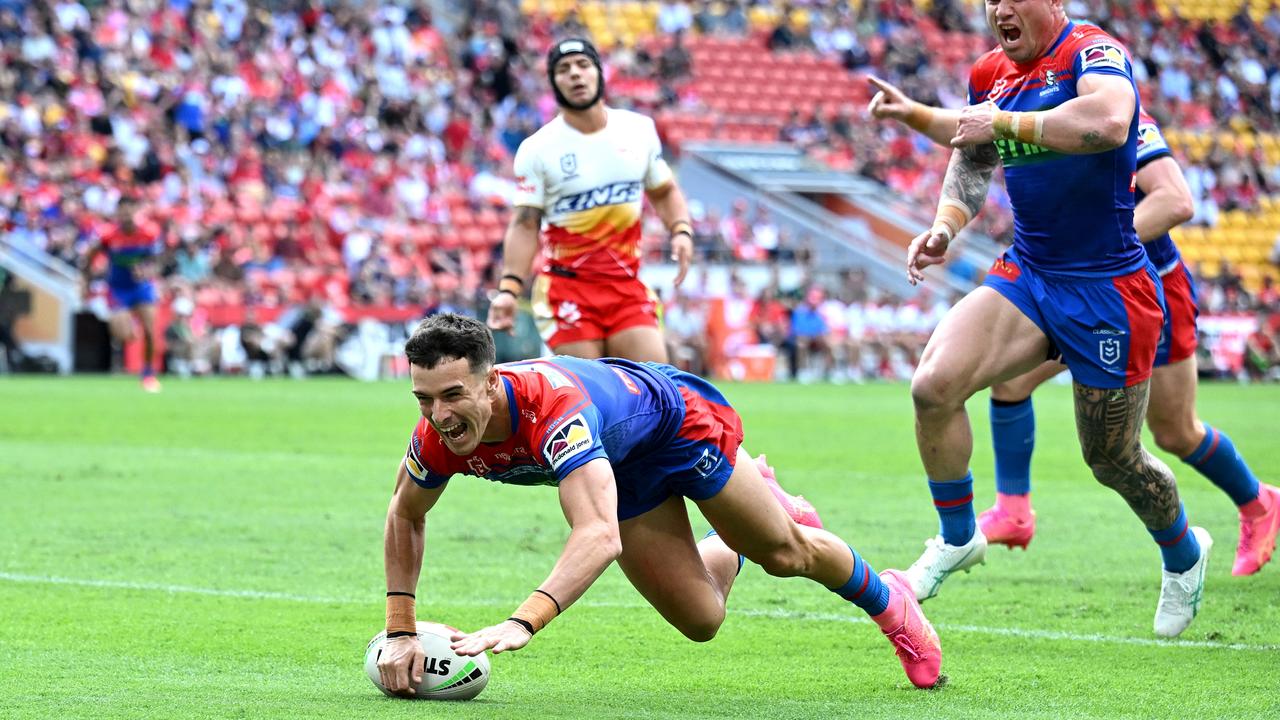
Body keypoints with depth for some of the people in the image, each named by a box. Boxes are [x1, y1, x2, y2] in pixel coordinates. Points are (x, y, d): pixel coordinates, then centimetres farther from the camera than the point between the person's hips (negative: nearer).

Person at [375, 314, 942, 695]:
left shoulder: (554, 408, -48)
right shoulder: (439, 436, -29)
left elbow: (601, 535, -60)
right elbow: (405, 516, -6)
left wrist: (522, 624, -71)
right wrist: (400, 630, -15)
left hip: (679, 417, -5)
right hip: (630, 475, 5)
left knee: (784, 553, 13)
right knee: (700, 620, 9)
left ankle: (888, 602, 45)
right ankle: (741, 528, 43)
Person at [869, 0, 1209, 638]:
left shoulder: (1093, 53, -16)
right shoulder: (989, 74, 7)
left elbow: (1108, 122, -39)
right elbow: (972, 161, 24)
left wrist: (1002, 123, -31)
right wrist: (945, 228, 5)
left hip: (1108, 291, -6)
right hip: (1025, 275, 6)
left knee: (1113, 460, 5)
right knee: (934, 383, -16)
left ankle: (1183, 555, 36)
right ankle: (957, 538, 5)